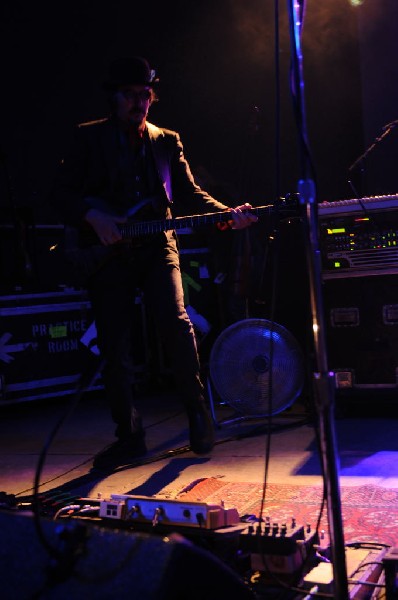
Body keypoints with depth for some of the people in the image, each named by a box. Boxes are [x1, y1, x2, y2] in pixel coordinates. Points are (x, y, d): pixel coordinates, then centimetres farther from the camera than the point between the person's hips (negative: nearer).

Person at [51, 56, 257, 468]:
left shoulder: (167, 141, 14)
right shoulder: (88, 138, 6)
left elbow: (189, 195, 7)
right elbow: (61, 193, 1)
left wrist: (227, 214, -10)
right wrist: (93, 217, -17)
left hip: (156, 246, 1)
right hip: (106, 251, 0)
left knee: (175, 323, -21)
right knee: (114, 350, 0)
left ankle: (197, 413, 0)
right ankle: (129, 436, 16)